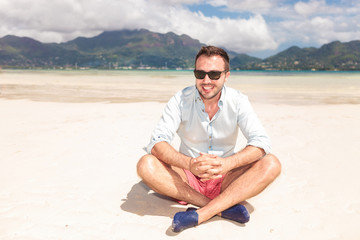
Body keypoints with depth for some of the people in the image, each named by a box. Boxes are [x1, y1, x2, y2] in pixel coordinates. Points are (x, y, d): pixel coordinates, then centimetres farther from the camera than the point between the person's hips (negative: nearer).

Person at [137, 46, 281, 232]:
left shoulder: (238, 101, -6)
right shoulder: (181, 100, -8)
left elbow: (261, 142, -16)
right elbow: (156, 143, -18)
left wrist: (227, 163, -35)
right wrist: (189, 164, -37)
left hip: (225, 179, 1)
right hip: (188, 178, 0)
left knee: (271, 164, -24)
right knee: (146, 165, -27)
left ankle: (200, 214, -31)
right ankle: (224, 208, -27)